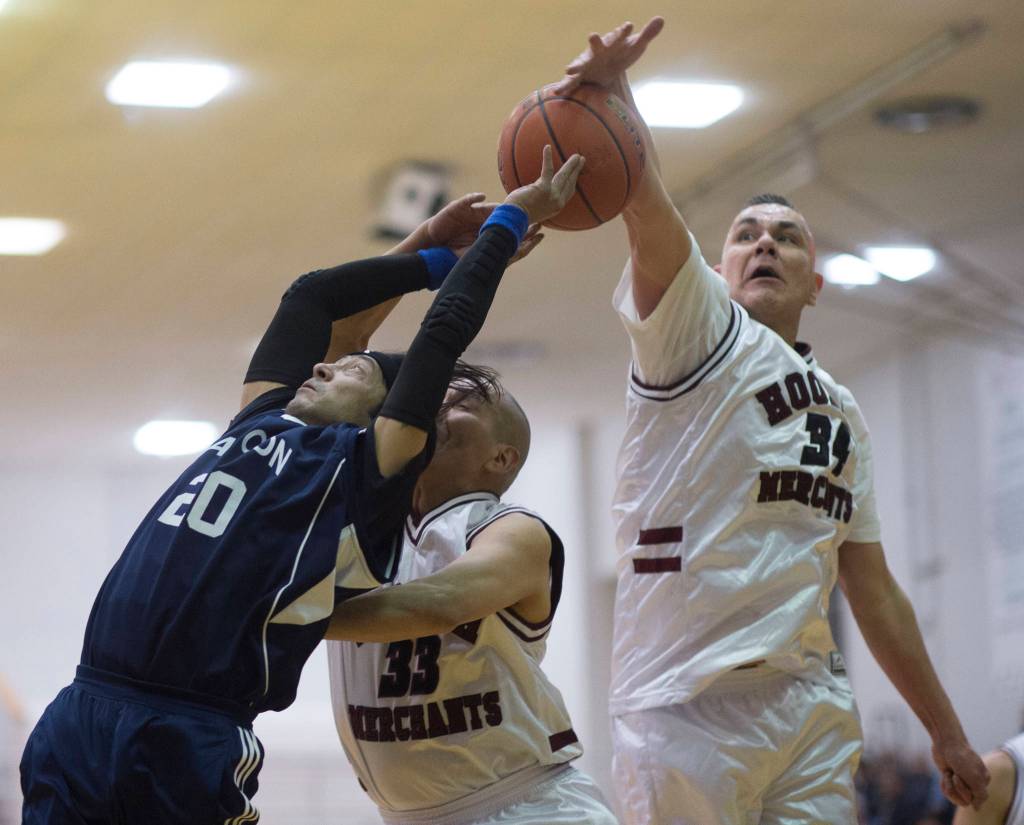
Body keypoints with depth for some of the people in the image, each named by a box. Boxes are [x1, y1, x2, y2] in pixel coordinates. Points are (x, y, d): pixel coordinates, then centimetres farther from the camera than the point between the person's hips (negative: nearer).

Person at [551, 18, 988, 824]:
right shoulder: (698, 332, 5)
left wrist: (947, 730, 21)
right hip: (686, 701, -5)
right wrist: (613, 88, -32)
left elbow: (873, 590, 24)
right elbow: (648, 207, -15)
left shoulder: (844, 415, 22)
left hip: (813, 703, 5)